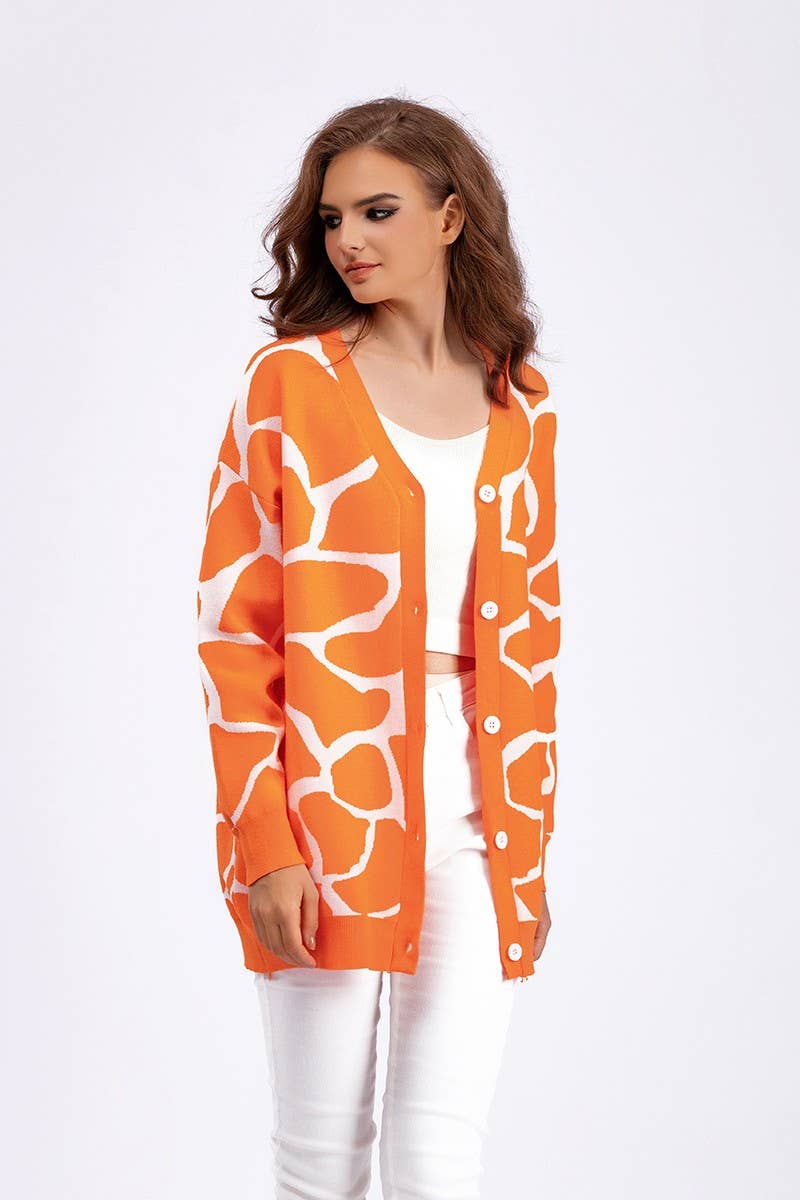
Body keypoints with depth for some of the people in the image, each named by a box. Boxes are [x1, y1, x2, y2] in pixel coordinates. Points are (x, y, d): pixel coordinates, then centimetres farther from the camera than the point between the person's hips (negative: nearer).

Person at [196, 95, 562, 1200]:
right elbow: (234, 622, -4)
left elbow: (531, 629, 14)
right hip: (328, 805, -2)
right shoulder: (291, 377, 0)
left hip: (477, 811, 3)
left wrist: (530, 835, 10)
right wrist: (265, 842, -11)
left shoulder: (519, 400, 11)